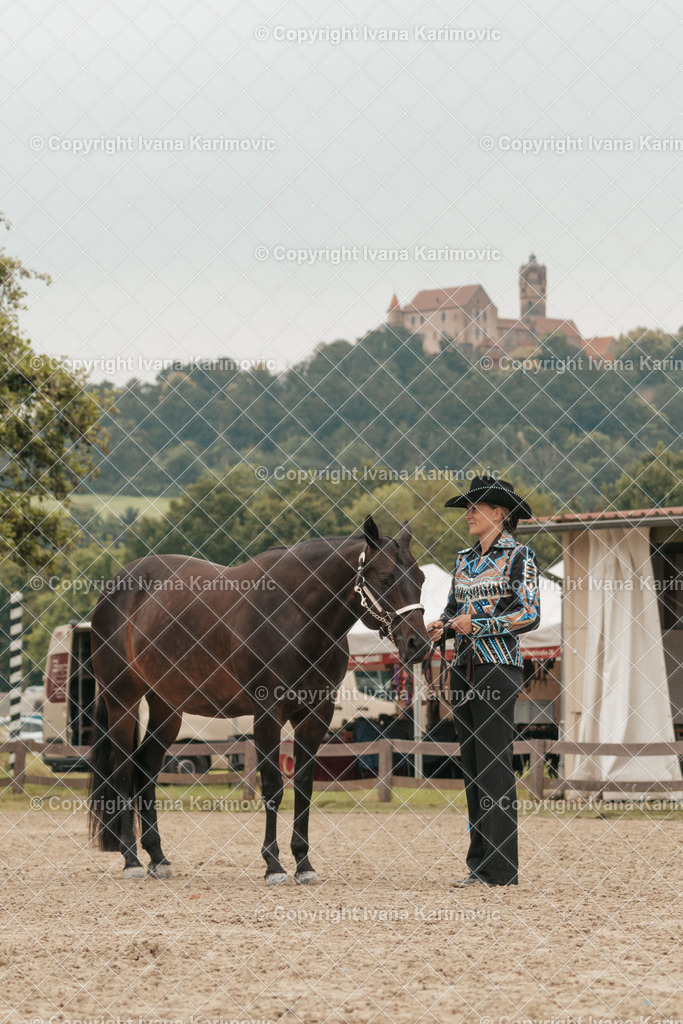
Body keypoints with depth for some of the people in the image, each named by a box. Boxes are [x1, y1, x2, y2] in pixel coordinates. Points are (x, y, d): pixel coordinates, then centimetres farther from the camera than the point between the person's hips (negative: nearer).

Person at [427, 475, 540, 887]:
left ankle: (501, 869, -7)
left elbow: (529, 614, -12)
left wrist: (477, 624, -16)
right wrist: (442, 627, 1)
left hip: (498, 665, -7)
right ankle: (480, 863, 12)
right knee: (472, 765, 7)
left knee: (494, 765, -9)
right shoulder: (465, 560, 15)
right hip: (465, 667, 7)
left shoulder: (519, 556, -5)